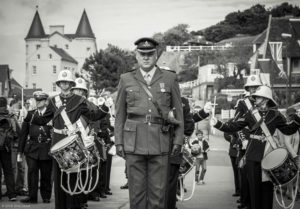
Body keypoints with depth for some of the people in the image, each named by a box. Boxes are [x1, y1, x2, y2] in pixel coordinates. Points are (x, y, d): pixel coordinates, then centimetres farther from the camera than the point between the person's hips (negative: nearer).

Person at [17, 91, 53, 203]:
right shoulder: (30, 114, 9)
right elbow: (23, 134, 11)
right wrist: (20, 151, 8)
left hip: (46, 150, -2)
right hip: (32, 149, 2)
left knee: (46, 174, 5)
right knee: (32, 172, -7)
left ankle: (46, 196, 19)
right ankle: (32, 197, -2)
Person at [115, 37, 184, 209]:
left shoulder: (170, 79, 7)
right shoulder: (126, 80, 9)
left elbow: (178, 111, 7)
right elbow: (120, 114, 11)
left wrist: (179, 140, 0)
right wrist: (118, 142, 4)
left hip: (160, 143, 0)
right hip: (134, 142, 1)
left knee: (158, 192, 1)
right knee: (136, 191, 3)